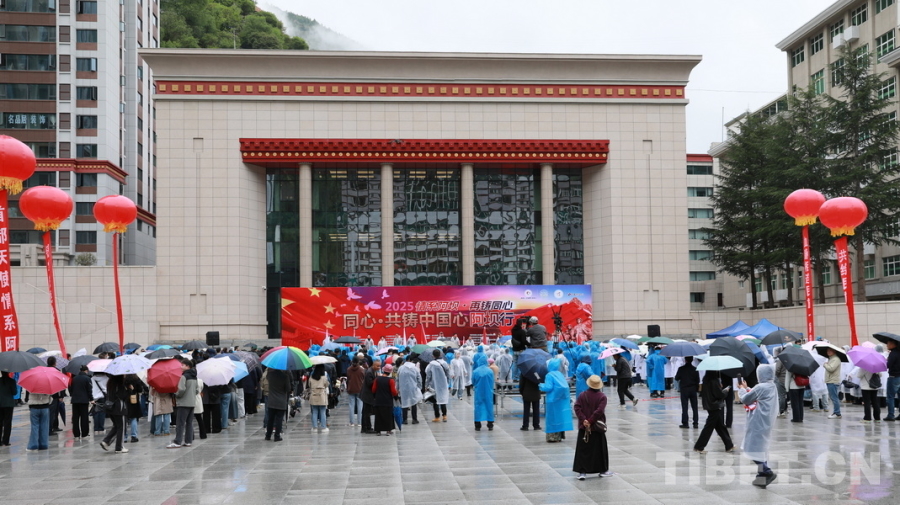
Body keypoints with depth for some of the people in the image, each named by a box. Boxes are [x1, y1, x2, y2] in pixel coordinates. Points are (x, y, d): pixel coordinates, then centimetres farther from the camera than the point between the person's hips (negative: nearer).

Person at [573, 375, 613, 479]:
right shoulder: (602, 397, -7)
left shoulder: (582, 395, 0)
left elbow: (577, 407, -11)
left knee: (583, 450, 4)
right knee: (600, 450, 11)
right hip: (597, 428, -1)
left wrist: (583, 420, -15)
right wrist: (590, 421, -16)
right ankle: (603, 470, 20)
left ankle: (582, 471, -2)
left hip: (584, 427, 2)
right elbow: (599, 411, -19)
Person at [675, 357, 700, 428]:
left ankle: (685, 423, -1)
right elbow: (698, 380, -1)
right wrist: (696, 388, 14)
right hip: (693, 389, 2)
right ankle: (695, 423, 8)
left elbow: (676, 378, -4)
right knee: (694, 407, 9)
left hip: (684, 389, -2)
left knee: (684, 407, 1)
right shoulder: (695, 369, -3)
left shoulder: (681, 369, -9)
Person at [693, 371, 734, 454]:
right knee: (709, 427, -1)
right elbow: (719, 394, -20)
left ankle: (729, 445, 25)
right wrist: (726, 390, 0)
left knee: (721, 426, 16)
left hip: (709, 405, 9)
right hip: (715, 406, -9)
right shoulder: (714, 380, -21)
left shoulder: (706, 379, 4)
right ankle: (699, 447, 3)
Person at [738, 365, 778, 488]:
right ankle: (762, 475, 17)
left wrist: (742, 389, 9)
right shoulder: (772, 387, 11)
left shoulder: (760, 387, -17)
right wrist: (747, 388, 20)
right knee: (761, 448, 15)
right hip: (766, 423, 10)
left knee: (753, 448, -6)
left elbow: (745, 399, -8)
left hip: (758, 423, -9)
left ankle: (767, 472, -14)